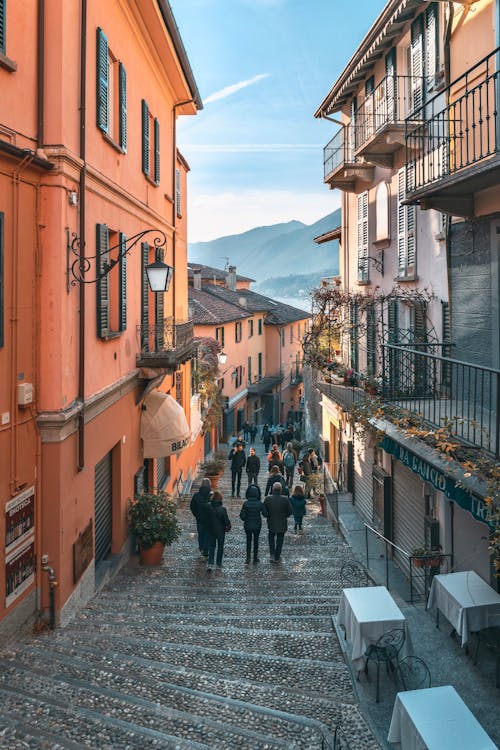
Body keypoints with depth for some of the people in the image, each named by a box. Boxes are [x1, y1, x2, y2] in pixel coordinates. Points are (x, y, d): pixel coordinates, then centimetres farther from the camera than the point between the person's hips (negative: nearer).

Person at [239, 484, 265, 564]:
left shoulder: (246, 503, -18)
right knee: (256, 540, 17)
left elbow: (242, 516, -16)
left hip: (248, 525, 0)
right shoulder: (260, 503, -18)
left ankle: (248, 557, 19)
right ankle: (255, 558, 24)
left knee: (248, 540, 19)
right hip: (257, 525, 0)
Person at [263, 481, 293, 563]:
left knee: (271, 538, 24)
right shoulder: (285, 499, -17)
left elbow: (264, 512, -12)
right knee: (279, 541, 15)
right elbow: (290, 511, -9)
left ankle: (272, 554, 11)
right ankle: (277, 558, 23)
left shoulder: (268, 499, -16)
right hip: (282, 524, -1)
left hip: (271, 523, 1)